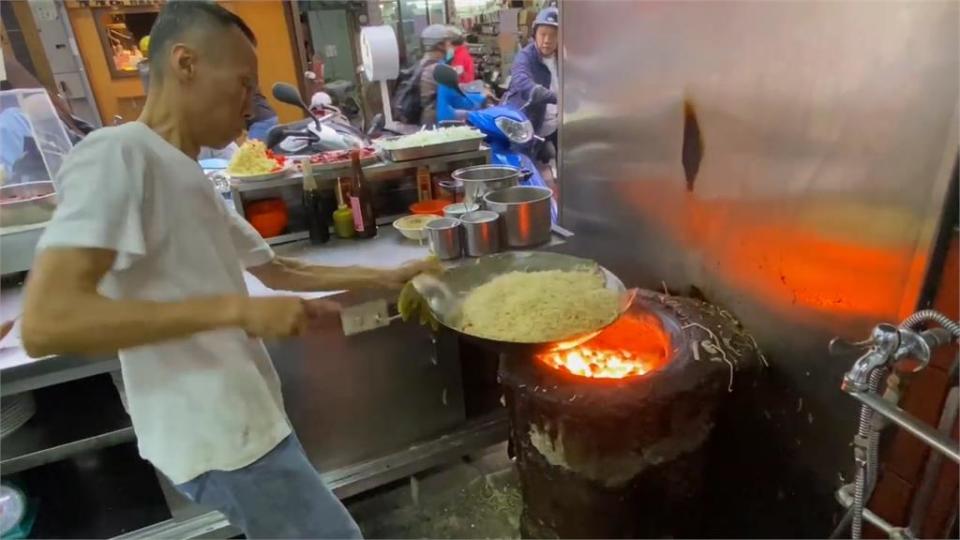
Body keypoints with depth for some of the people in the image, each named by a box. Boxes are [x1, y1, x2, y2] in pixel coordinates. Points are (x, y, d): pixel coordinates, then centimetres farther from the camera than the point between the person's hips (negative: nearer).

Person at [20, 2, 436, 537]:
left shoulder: (192, 179, 11)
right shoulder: (118, 155, -18)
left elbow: (279, 270, 16)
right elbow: (45, 323, -27)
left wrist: (386, 277, 13)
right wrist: (237, 309, -28)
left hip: (242, 423, 9)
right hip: (219, 438, -9)